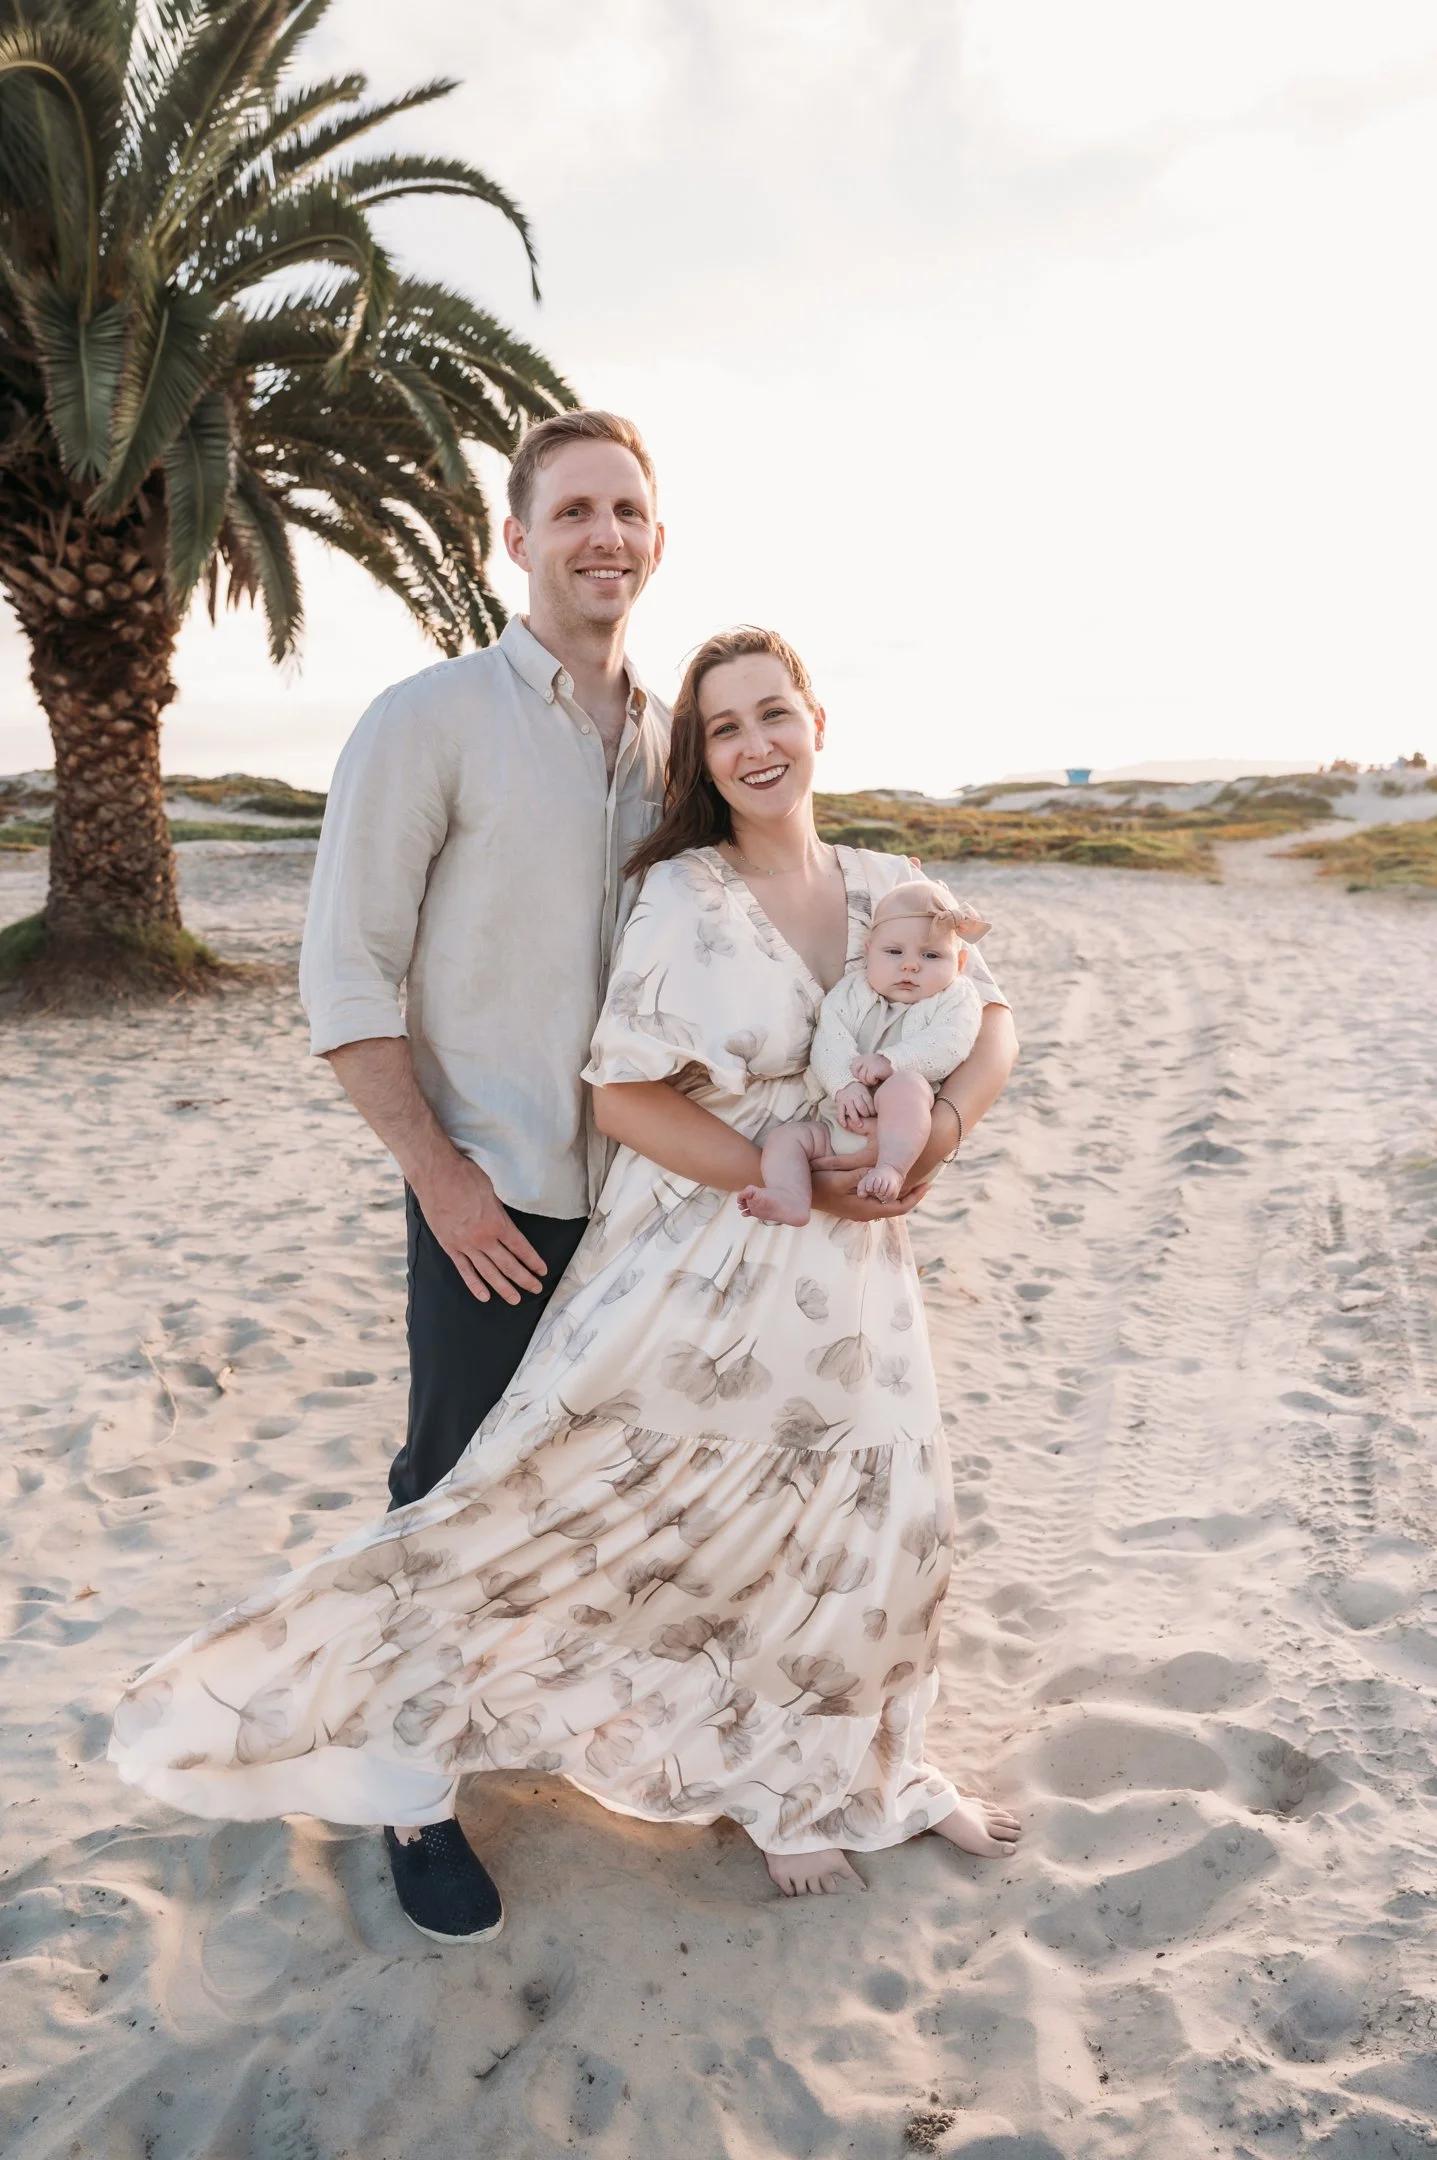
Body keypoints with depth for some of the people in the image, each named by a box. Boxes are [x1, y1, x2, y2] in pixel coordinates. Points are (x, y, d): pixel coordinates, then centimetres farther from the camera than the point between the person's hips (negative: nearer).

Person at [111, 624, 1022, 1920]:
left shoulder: (885, 890, 4)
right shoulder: (686, 898, -13)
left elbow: (991, 1020, 10)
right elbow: (625, 1096, -18)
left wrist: (945, 1123, -10)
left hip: (849, 1275, 6)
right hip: (704, 1269, -6)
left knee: (877, 1519, 16)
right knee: (562, 1511, 0)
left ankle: (863, 1775, 41)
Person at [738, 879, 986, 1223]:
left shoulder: (956, 998, 4)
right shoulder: (850, 992, 10)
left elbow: (947, 1045, -15)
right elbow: (829, 1040, -5)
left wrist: (890, 1061, -27)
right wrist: (844, 1084, -25)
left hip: (907, 1126, -5)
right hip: (836, 1123, 5)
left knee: (904, 1086, -34)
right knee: (784, 1137, -11)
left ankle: (893, 1167, -44)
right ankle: (792, 1200, -33)